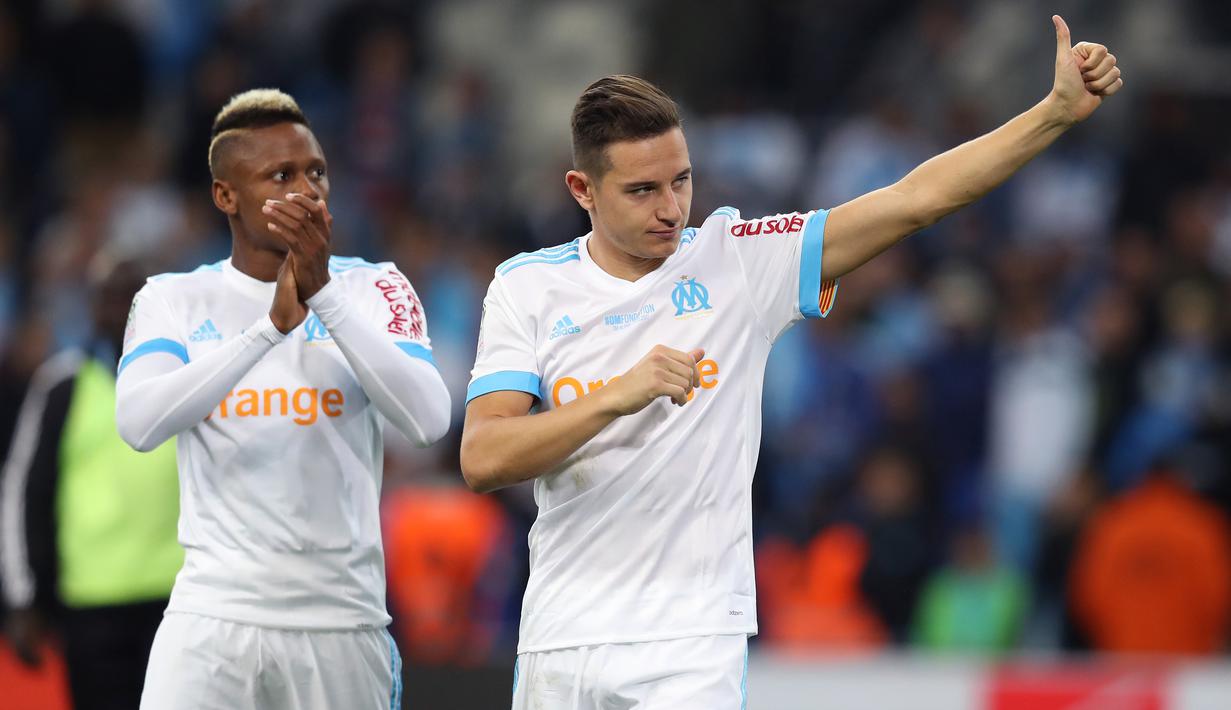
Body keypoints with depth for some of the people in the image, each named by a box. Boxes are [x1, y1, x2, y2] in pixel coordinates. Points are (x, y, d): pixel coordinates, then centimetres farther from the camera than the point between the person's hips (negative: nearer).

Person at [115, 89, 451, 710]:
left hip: (342, 623, 1)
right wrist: (272, 325, -21)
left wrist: (324, 294, -18)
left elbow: (427, 422, -10)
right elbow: (138, 424, -14)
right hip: (214, 617, -1)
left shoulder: (373, 291, 6)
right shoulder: (174, 300, 5)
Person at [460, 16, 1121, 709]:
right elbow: (482, 461, -7)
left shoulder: (741, 261, 1)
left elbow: (914, 201, -3)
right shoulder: (528, 287, 3)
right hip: (560, 644, 2)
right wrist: (617, 396, -20)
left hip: (691, 646, -2)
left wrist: (1059, 110, -10)